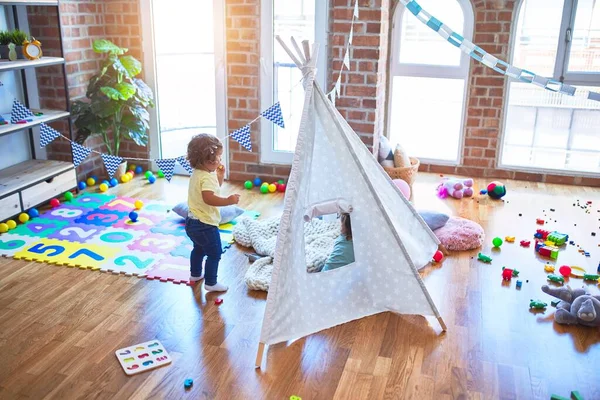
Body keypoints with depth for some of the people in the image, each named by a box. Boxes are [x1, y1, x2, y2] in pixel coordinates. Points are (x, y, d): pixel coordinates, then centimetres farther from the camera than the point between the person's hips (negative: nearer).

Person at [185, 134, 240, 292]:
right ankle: (211, 283, 12)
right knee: (215, 253, 3)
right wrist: (228, 201, -38)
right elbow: (209, 198, -39)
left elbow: (212, 190, 20)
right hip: (205, 224, -10)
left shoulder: (197, 173, 7)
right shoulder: (206, 177, -25)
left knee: (199, 248, 29)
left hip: (193, 222, 10)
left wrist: (219, 177, 8)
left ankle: (195, 274, 46)